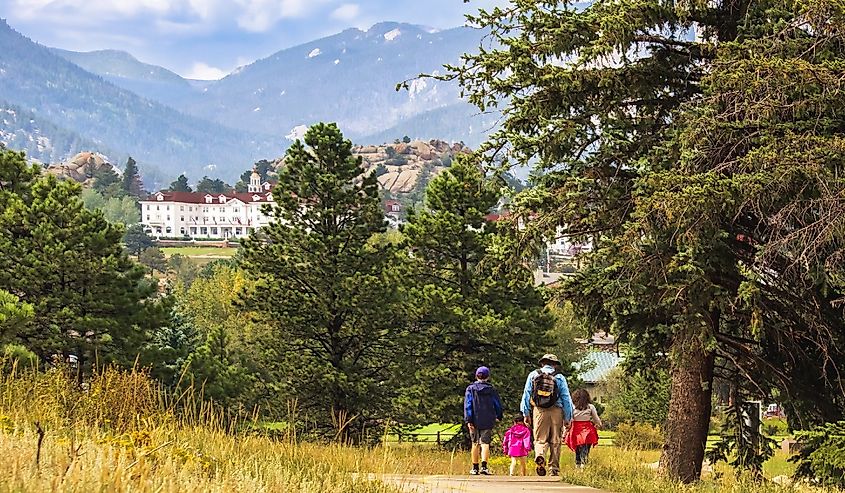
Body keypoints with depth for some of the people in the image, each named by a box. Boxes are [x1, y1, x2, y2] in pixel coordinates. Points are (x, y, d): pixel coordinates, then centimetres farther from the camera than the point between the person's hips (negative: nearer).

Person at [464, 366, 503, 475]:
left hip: (475, 421, 0)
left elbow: (467, 405, -7)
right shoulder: (492, 389, 2)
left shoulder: (471, 389, 0)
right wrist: (498, 417, 26)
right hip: (488, 421, 0)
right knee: (485, 443, -4)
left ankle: (475, 468, 15)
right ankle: (484, 466, -22)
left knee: (475, 444, 11)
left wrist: (468, 420, -10)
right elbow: (498, 405, 9)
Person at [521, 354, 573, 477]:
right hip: (556, 411, 0)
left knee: (540, 439, 3)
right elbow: (566, 398, 4)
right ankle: (554, 469, 9)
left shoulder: (533, 375, 8)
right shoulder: (560, 378, 5)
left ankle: (539, 456, -27)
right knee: (555, 442, 8)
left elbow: (526, 395, 7)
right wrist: (568, 418, 8)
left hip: (539, 411, 0)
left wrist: (526, 414, 11)